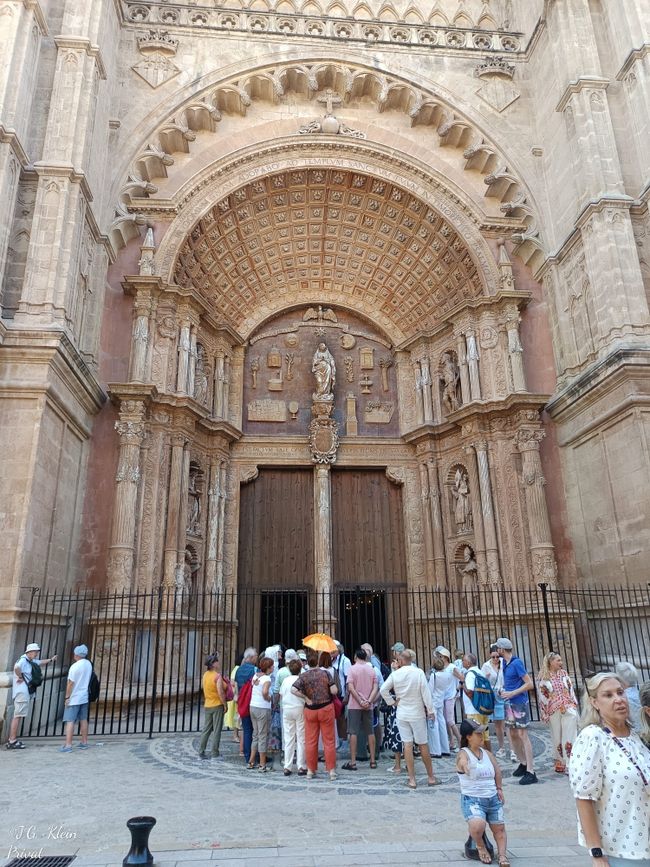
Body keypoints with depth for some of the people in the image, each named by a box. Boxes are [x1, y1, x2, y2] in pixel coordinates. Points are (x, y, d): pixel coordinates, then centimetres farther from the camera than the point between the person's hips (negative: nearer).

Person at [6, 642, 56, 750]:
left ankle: (12, 740, 20)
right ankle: (12, 742, -9)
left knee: (18, 716, 13)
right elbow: (16, 667, -36)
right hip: (22, 692, -10)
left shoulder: (31, 661, 17)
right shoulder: (23, 660, -14)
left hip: (26, 692, 10)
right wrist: (20, 677, -22)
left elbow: (40, 662, 38)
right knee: (18, 716, -10)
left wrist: (50, 660, 43)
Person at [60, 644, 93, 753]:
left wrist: (67, 697, -10)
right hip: (84, 697, 7)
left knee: (70, 721, -3)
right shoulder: (89, 664, 4)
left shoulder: (75, 666, -18)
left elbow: (70, 683, -17)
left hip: (74, 699, -7)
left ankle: (68, 745, -6)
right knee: (83, 720, 13)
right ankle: (84, 743, 19)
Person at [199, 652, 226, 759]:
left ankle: (201, 752, 15)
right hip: (217, 705, -7)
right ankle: (215, 754, 6)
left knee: (206, 729, 13)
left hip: (207, 705, 7)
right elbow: (220, 692, -21)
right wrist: (225, 704, -12)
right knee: (217, 730, 2)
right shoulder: (217, 676, -17)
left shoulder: (206, 674, 4)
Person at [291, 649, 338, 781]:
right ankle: (331, 771, 10)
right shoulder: (325, 673, -9)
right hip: (326, 708, -1)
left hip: (310, 710, 1)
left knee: (310, 741, 11)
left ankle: (311, 771, 17)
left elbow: (293, 690, -20)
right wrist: (331, 688, 9)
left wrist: (306, 697, -10)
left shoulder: (303, 676, -7)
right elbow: (334, 691, -13)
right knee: (329, 740, 7)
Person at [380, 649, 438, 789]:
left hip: (402, 714, 1)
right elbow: (425, 692, -11)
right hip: (417, 714, -1)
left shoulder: (395, 674, -7)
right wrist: (430, 710, -1)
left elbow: (383, 690, -9)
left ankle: (412, 780, 8)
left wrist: (392, 702, 3)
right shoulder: (419, 672, -13)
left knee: (407, 745, 5)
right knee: (423, 745, 9)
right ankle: (431, 777, 19)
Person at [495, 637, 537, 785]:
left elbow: (529, 684, -19)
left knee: (522, 735, -7)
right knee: (513, 735, 13)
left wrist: (512, 693, -20)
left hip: (520, 703, -8)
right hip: (510, 704, 8)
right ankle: (523, 763, 28)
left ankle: (531, 772, -3)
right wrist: (504, 690, 7)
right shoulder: (504, 662, 8)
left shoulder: (517, 663, -17)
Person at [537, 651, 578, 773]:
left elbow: (571, 689, 10)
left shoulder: (564, 673, 8)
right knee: (557, 737, 6)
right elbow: (542, 695, -3)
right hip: (553, 711, -2)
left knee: (569, 737, -4)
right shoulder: (542, 677, -3)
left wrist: (573, 705, 2)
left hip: (569, 709, 2)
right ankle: (560, 762, 20)